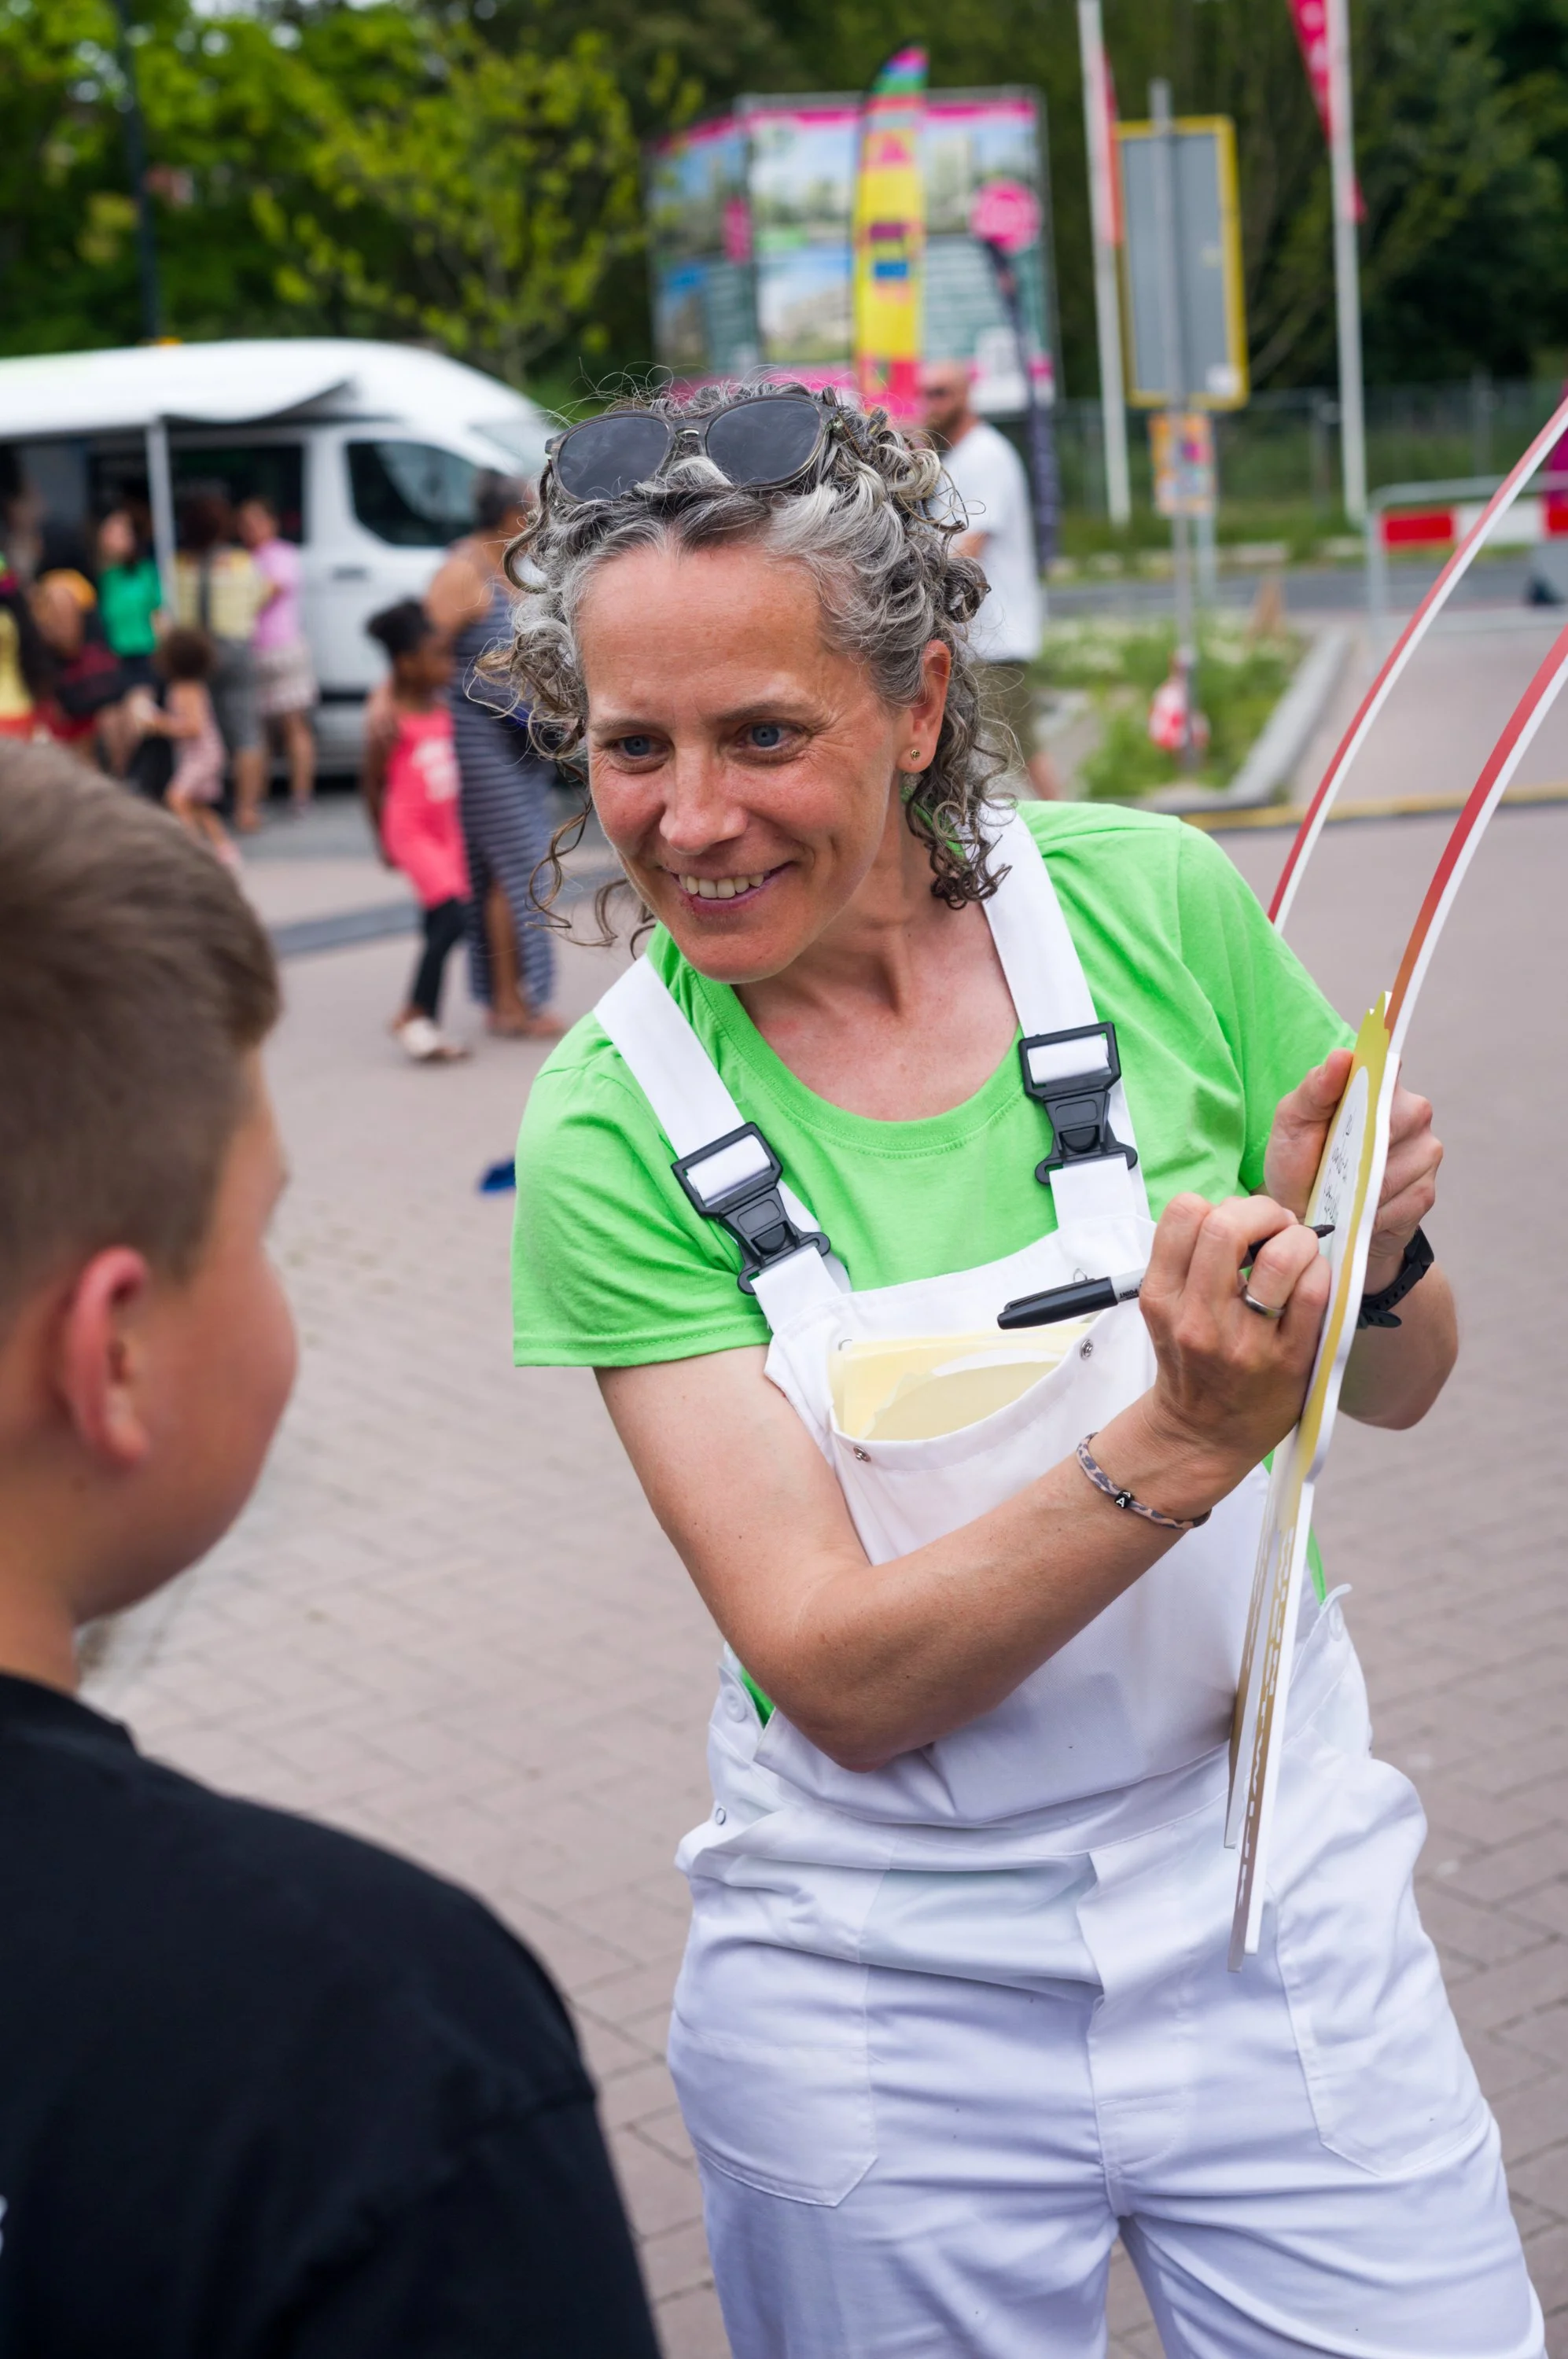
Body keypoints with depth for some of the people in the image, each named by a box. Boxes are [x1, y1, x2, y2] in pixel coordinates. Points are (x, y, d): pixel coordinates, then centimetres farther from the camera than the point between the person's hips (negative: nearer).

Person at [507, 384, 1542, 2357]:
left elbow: (1403, 1387, 3)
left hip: (1274, 1895, 1)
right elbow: (837, 1676, -18)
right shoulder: (614, 1128, -13)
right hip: (886, 1986, -1)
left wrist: (1365, 1251, -19)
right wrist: (1183, 1442, -31)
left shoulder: (1148, 905, -9)